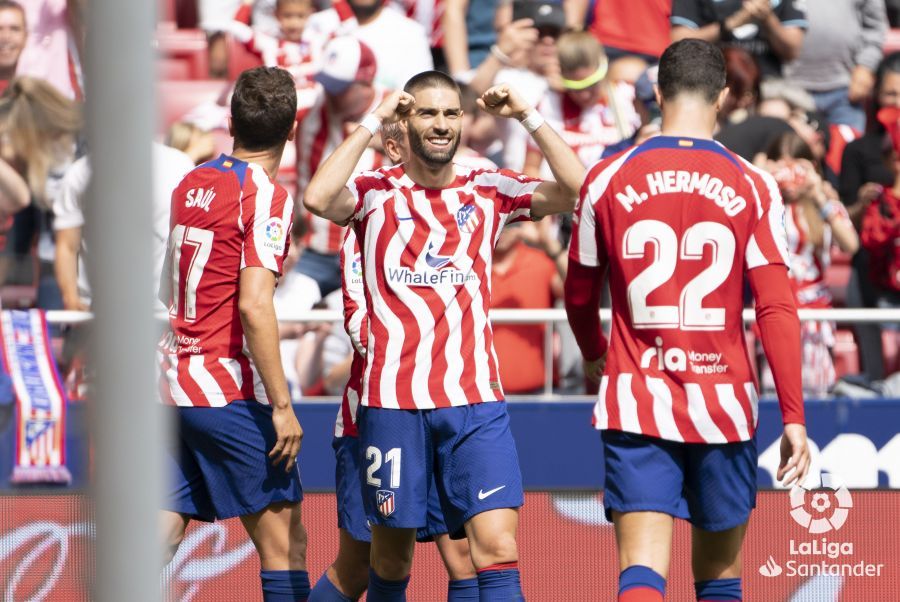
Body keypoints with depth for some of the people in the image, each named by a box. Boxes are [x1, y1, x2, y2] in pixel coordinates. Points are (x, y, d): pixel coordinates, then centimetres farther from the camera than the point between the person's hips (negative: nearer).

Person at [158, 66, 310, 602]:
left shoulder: (190, 185, 10)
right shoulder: (266, 196, -11)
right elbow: (253, 305, -20)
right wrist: (281, 406, -18)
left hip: (172, 382, 7)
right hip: (229, 392, -7)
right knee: (284, 542, 0)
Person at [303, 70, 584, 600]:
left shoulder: (488, 190, 9)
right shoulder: (377, 192, 3)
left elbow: (576, 191, -3)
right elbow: (318, 199, -18)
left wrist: (529, 117, -8)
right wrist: (372, 123, -13)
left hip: (476, 400, 1)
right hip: (393, 400, -1)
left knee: (498, 546, -11)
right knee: (392, 554, 9)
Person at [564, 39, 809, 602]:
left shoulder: (608, 180, 1)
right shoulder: (753, 187, -2)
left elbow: (579, 295, 13)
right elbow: (777, 309, -7)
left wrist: (595, 356, 34)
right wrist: (794, 418, -3)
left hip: (636, 404, 0)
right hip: (724, 407, 0)